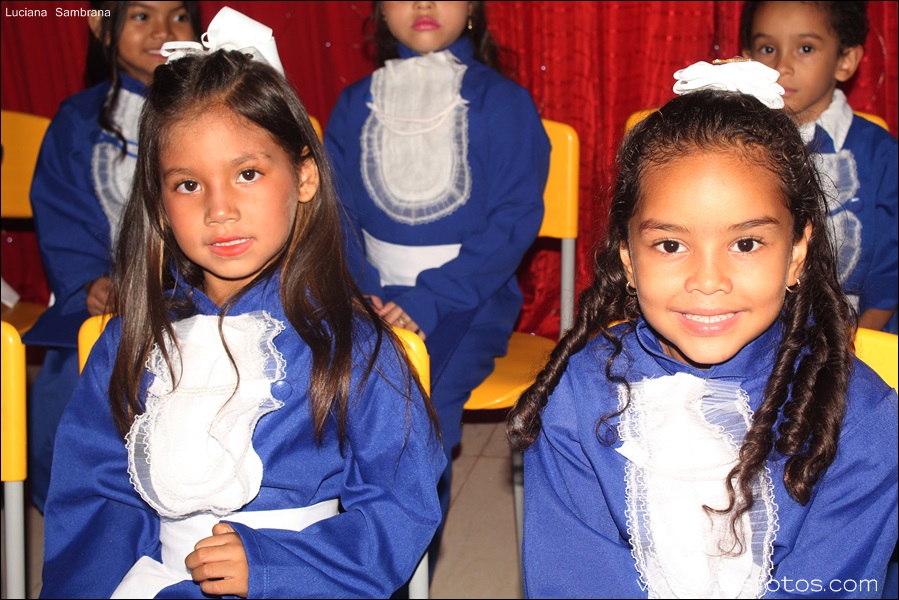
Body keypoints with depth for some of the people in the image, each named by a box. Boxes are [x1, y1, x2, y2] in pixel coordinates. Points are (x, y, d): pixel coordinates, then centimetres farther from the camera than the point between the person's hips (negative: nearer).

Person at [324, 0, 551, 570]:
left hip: (468, 296, -3)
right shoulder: (355, 105, 9)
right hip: (375, 292, 3)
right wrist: (360, 291, -14)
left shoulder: (503, 102, -1)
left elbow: (515, 220, -8)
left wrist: (428, 302, -17)